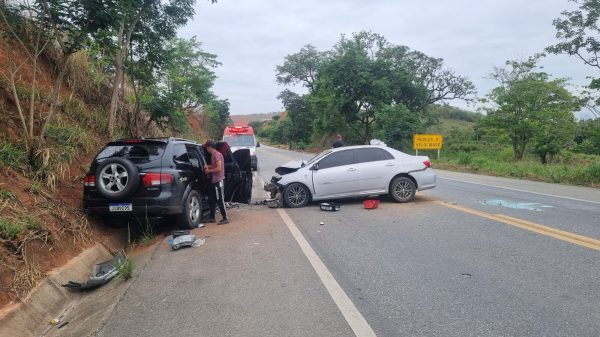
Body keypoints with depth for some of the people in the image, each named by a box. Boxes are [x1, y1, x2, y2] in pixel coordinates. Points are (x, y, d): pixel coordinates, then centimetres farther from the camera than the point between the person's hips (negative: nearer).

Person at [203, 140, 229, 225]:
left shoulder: (217, 155, -15)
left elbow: (219, 168, -22)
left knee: (220, 200, -7)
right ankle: (212, 217, 23)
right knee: (211, 200, 14)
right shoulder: (213, 155, 14)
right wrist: (208, 166, 12)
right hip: (214, 180, 10)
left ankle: (225, 218, -3)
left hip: (218, 180, -10)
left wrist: (209, 171, -12)